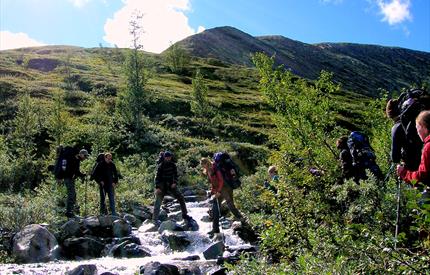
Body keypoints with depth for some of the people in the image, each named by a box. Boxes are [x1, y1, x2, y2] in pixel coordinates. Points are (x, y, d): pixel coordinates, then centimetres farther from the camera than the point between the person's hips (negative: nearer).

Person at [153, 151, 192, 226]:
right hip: (162, 186, -3)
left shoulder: (173, 165, 2)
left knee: (181, 198, -4)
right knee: (158, 203, -4)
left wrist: (175, 183, -12)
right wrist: (157, 187, -16)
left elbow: (175, 175, 5)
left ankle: (184, 215, 4)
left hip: (171, 186, 3)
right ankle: (155, 219, 7)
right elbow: (157, 177, -8)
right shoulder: (161, 166, -8)